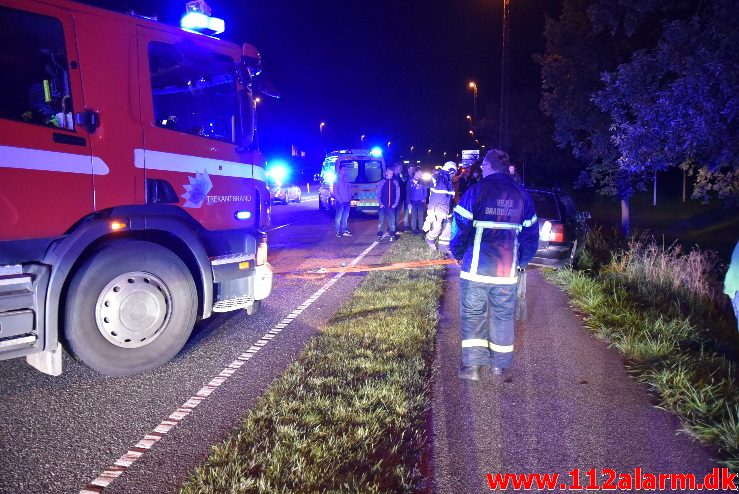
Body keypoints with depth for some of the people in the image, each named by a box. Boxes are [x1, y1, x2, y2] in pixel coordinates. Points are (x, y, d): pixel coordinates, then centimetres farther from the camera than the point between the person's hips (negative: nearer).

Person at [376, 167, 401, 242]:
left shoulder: (395, 183, 7)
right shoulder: (381, 182, 2)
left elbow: (398, 194, 6)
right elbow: (378, 194, 2)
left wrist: (395, 204, -2)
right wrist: (380, 203, -6)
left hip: (391, 206, 1)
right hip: (383, 206, -1)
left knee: (392, 221, 1)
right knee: (381, 220, -2)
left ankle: (392, 235, 6)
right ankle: (379, 235, 4)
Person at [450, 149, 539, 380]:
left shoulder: (476, 192, -8)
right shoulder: (522, 195, 6)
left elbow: (460, 227, -10)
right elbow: (531, 234, 8)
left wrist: (457, 254, 6)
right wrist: (521, 262, 17)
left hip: (476, 268, -3)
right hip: (508, 271, 3)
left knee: (473, 315, 8)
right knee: (503, 316, 15)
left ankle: (472, 366, 8)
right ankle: (500, 364, 25)